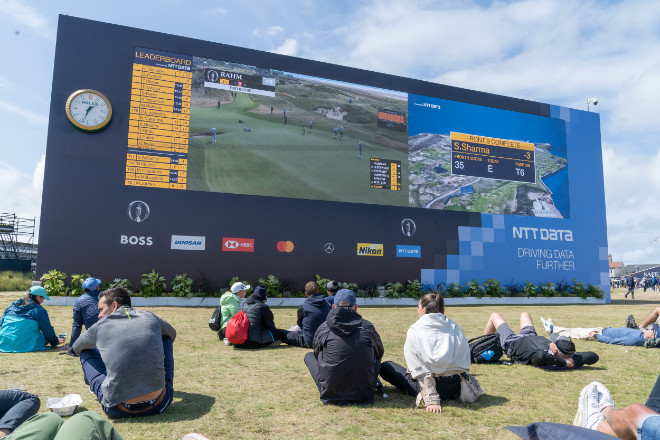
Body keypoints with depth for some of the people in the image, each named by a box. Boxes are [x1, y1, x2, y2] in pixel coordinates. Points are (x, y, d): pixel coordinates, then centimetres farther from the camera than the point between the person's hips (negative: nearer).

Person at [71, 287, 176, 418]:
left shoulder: (100, 326, 2)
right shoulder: (150, 317, 5)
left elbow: (76, 348, 24)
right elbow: (172, 333, 27)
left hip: (119, 410, -1)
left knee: (86, 352, 20)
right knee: (165, 337, 24)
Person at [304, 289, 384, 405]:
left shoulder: (323, 328, -2)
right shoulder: (368, 327, -1)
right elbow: (379, 353, 17)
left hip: (331, 396, -1)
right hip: (363, 395, 1)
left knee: (309, 356, 21)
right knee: (377, 356, 26)